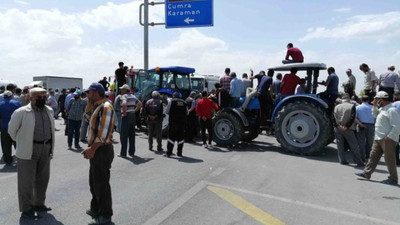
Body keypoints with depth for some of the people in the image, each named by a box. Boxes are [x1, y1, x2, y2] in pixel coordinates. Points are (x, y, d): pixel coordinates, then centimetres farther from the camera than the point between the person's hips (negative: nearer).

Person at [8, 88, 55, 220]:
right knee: (26, 181, 4)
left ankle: (38, 204, 33)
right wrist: (21, 142, 9)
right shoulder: (21, 112, -10)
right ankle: (26, 209, 17)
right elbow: (12, 130, -1)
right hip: (28, 151, -5)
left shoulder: (49, 111, 7)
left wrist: (50, 147, 13)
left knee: (43, 179, 16)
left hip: (45, 150, 6)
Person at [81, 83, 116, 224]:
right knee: (94, 182, 20)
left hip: (102, 151, -10)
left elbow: (104, 133, -24)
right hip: (96, 150, 10)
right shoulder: (98, 107, 15)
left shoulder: (106, 107, -18)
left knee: (101, 183, 2)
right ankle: (96, 209, 36)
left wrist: (92, 149, -18)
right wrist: (90, 148, 12)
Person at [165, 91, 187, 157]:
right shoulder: (184, 102, 8)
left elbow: (167, 111, -3)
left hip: (173, 122, -3)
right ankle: (179, 153, 14)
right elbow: (186, 113, 10)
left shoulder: (171, 101, -2)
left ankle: (168, 153, 1)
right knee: (181, 137, 9)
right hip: (182, 122, 3)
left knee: (171, 137, 0)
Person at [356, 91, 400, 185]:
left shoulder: (391, 110, -17)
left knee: (389, 160, 1)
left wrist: (389, 137, -22)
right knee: (373, 156, 12)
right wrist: (375, 106, 15)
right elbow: (375, 115, 31)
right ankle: (367, 173, 19)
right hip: (378, 138, 9)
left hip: (388, 140, -9)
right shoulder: (382, 109, 12)